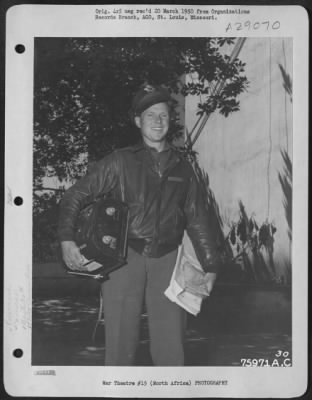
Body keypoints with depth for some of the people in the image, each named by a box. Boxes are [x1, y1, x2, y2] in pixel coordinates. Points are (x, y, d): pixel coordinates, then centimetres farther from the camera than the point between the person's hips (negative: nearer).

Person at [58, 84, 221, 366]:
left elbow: (197, 220, 19)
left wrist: (210, 265, 14)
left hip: (166, 260, 2)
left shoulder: (182, 168, 14)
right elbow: (75, 196, 6)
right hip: (125, 257, -2)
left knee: (171, 346, 0)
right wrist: (67, 239, -8)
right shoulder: (120, 162, 5)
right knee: (121, 342, 0)